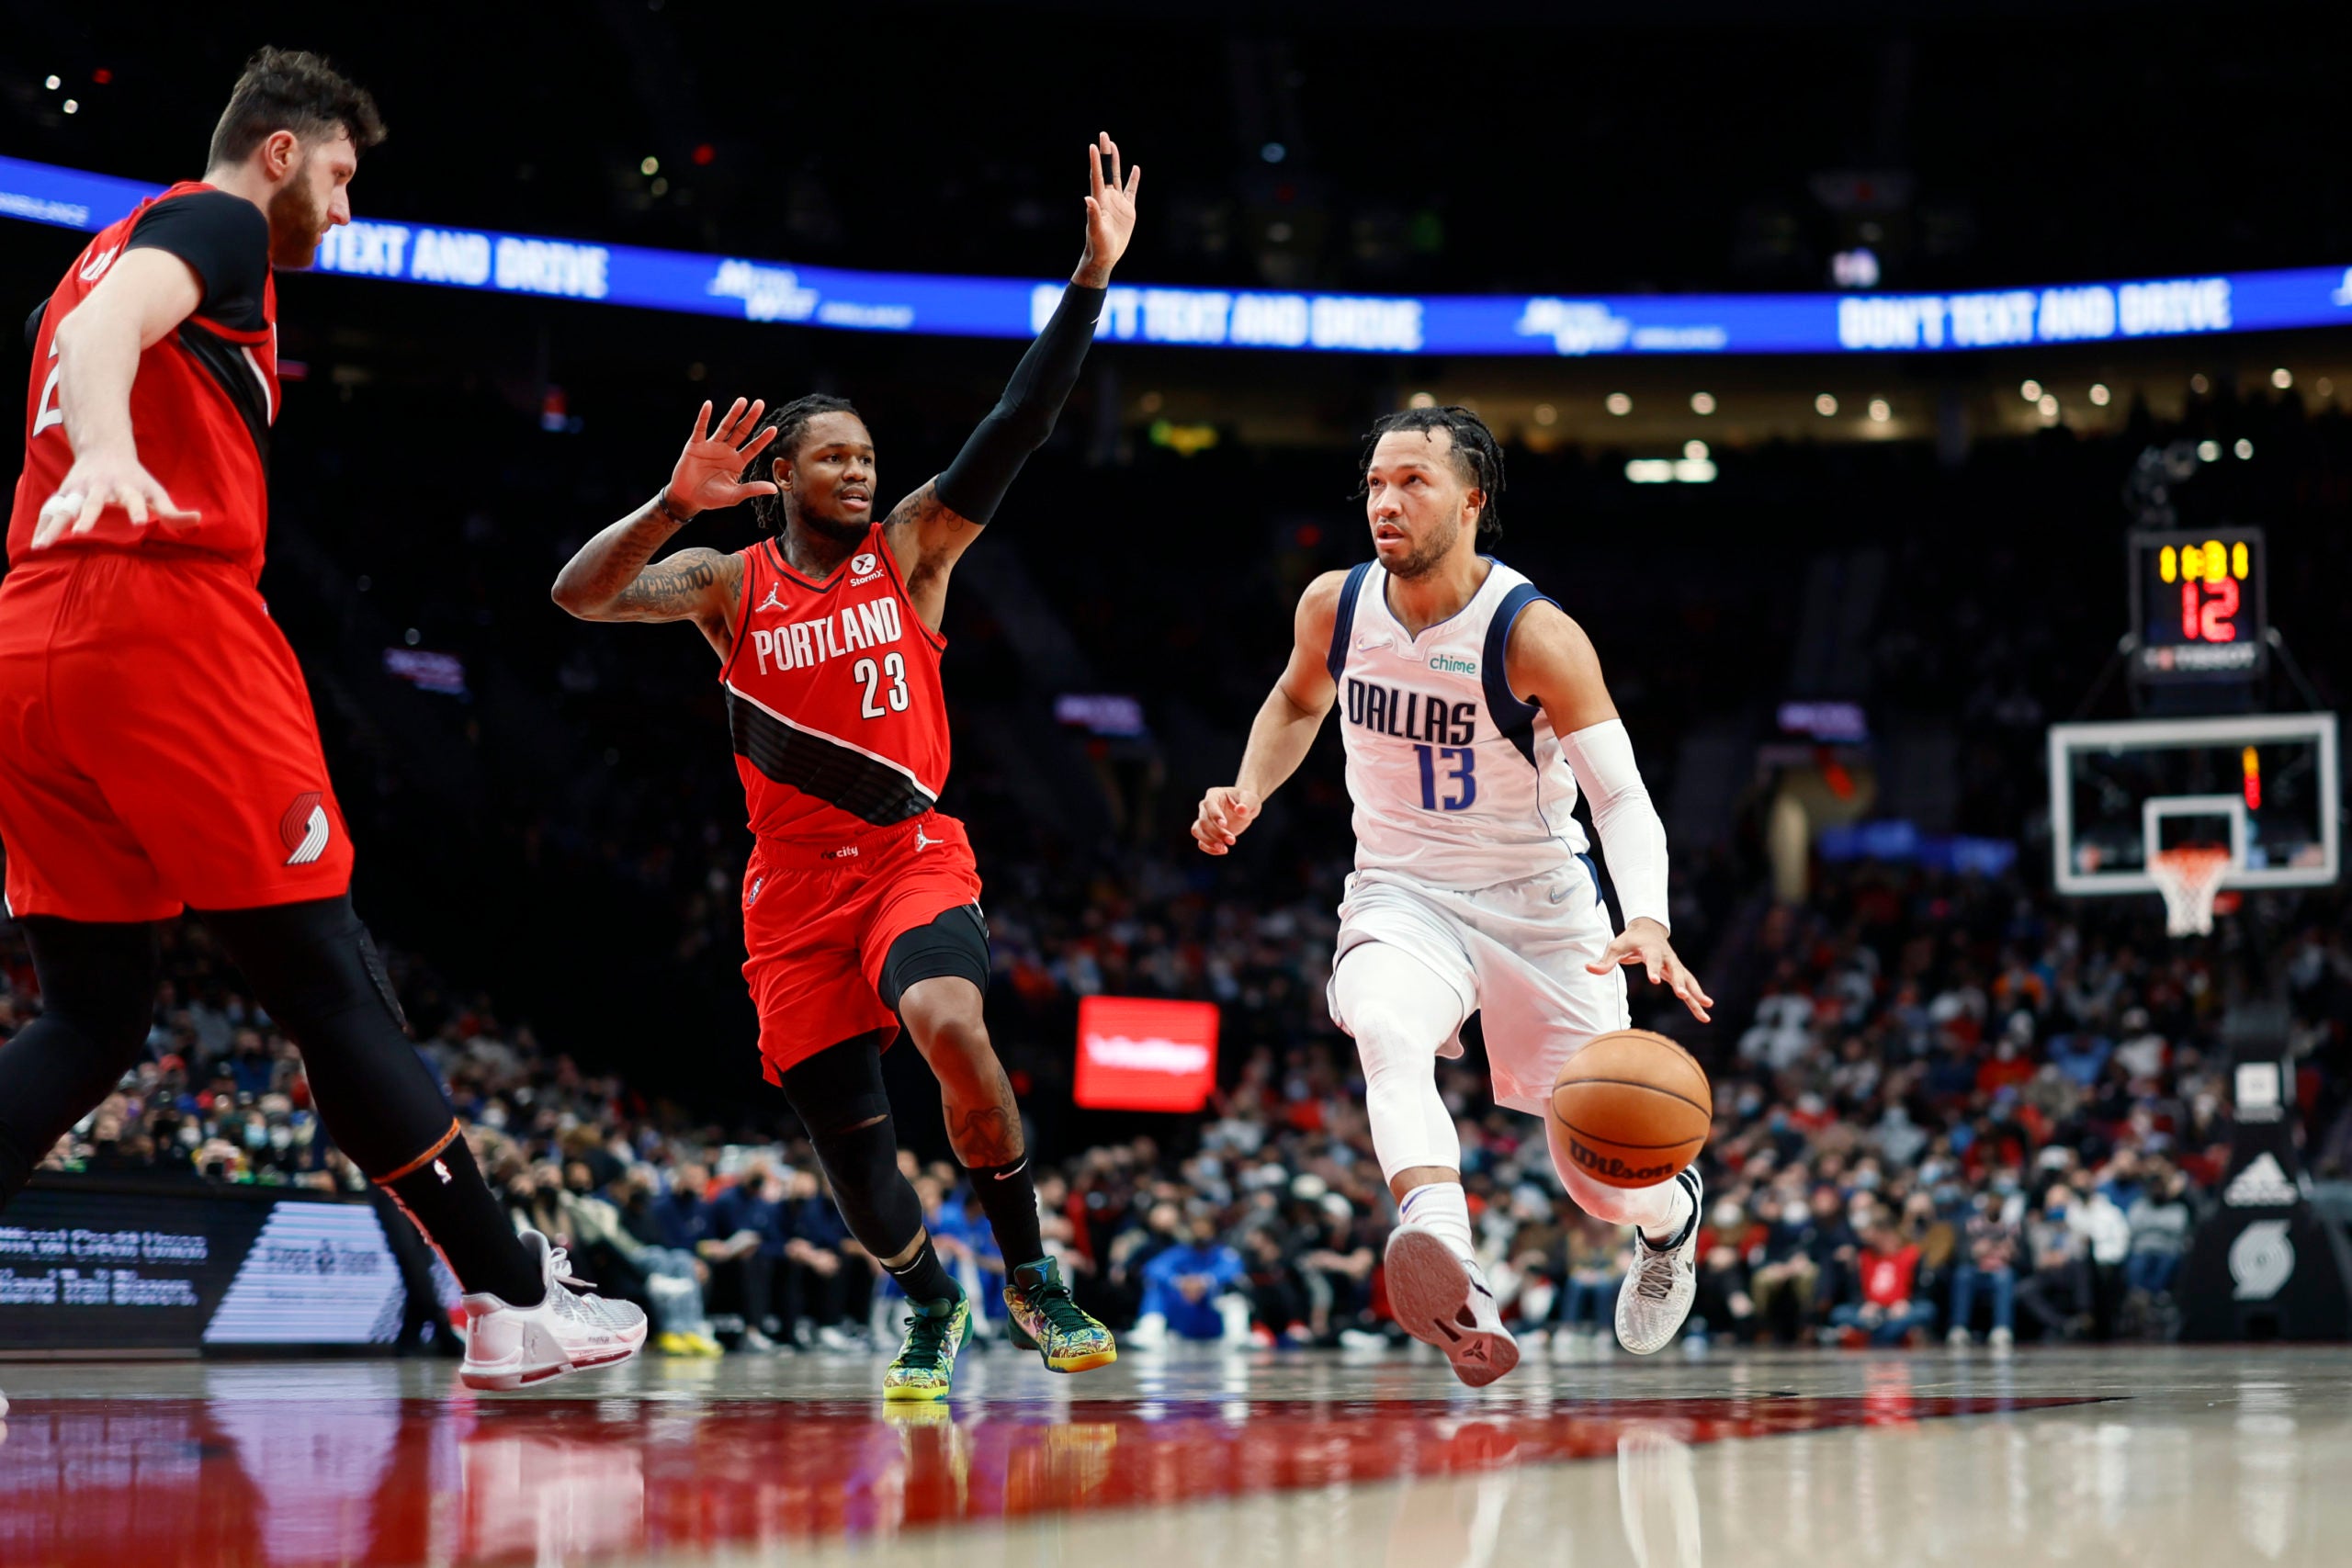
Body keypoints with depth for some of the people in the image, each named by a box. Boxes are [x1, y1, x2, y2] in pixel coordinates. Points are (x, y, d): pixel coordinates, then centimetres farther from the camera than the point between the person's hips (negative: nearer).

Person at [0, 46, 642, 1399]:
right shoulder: (214, 224, 2)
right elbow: (111, 323, -20)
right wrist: (109, 453, -39)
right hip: (167, 625, -9)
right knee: (334, 985, -4)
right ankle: (516, 1298, 3)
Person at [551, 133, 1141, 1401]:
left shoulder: (911, 549, 4)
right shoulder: (728, 583, 3)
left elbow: (1019, 426, -5)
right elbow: (580, 594, -12)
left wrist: (1093, 275, -14)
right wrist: (676, 502, -27)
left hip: (913, 857, -1)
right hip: (795, 888, 1)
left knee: (950, 1025, -32)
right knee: (847, 1141, -1)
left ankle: (1030, 1280, -14)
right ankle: (930, 1313, 30)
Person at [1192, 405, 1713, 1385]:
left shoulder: (1536, 635, -20)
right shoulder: (1335, 606, -6)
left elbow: (1622, 797, -26)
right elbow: (1298, 702, 18)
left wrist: (1648, 921, -44)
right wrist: (1247, 795, -1)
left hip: (1539, 901, -2)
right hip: (1402, 893, 2)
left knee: (1602, 1180, 3)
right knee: (1386, 1031, -36)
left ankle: (1673, 1212, 43)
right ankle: (1455, 1283, -54)